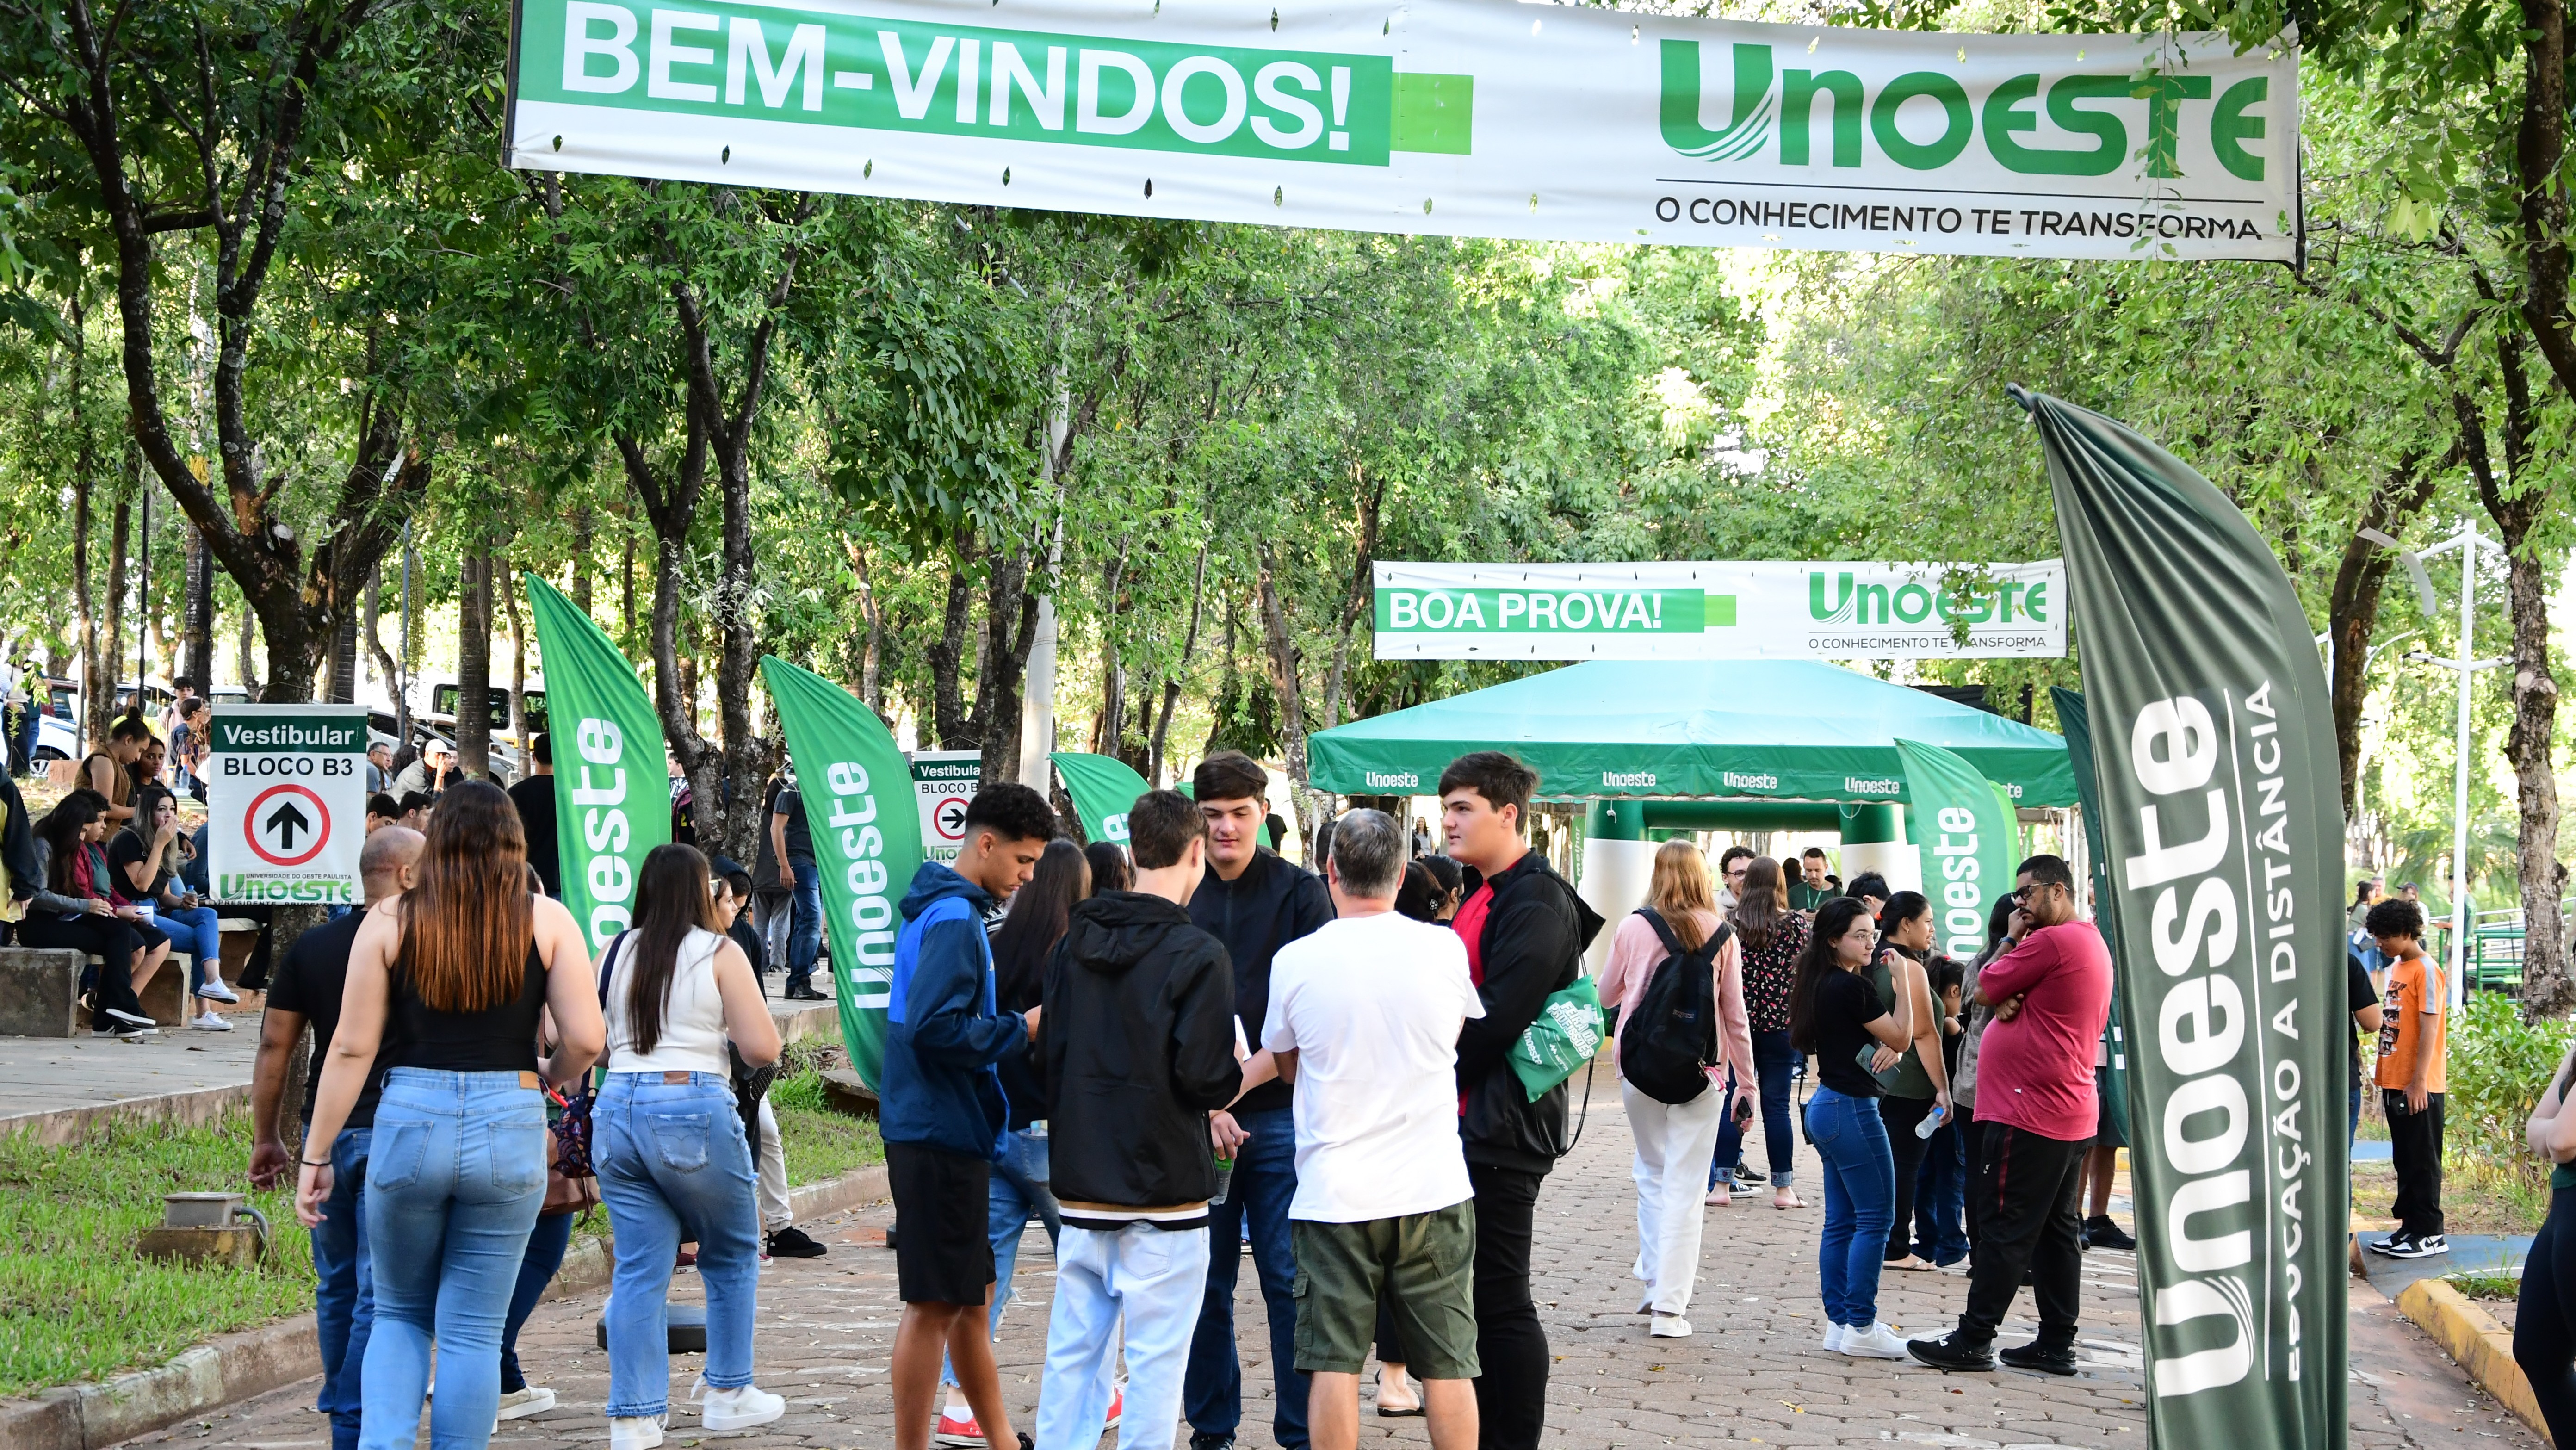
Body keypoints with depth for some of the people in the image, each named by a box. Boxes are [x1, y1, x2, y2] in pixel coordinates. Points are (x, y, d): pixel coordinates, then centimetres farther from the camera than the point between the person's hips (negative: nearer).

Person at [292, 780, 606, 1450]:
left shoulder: (389, 920, 2)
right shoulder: (546, 920, 1)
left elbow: (352, 1049, 0)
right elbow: (586, 1039, -4)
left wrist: (316, 1155, 6)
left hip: (410, 1120, 1)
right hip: (509, 1128, 0)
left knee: (399, 1315, 17)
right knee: (473, 1331, 8)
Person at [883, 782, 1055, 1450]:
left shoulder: (941, 909, 15)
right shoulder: (954, 919, -17)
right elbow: (935, 1027, -26)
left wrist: (1015, 1027, 10)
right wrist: (1022, 1030, -17)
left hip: (946, 1134, 10)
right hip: (942, 1137, -10)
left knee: (970, 1298, 17)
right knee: (935, 1306, -4)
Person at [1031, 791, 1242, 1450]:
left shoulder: (1075, 942, 6)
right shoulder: (1198, 955, -13)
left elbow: (1047, 1058, 8)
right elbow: (1206, 1078, -17)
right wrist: (1240, 1075, 4)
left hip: (1081, 1185, 6)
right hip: (1165, 1191, -6)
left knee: (1073, 1349, 11)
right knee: (1156, 1355, 0)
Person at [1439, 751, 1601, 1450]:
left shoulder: (1536, 902, -15)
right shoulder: (1483, 893, 15)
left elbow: (1497, 1019, -20)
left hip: (1500, 1125, -10)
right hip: (1471, 1122, 10)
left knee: (1500, 1300, -5)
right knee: (1473, 1294, 13)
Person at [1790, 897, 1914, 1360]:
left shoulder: (1822, 985, 12)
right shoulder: (1851, 987, -17)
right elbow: (1900, 1037, -9)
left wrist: (1888, 1048, -4)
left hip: (1828, 1108, 10)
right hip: (1853, 1110, -10)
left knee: (1841, 1221, 11)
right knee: (1876, 1218, -5)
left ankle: (1838, 1323, 14)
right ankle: (1860, 1328, -5)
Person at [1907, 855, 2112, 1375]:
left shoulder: (2051, 942, -17)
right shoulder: (2094, 943, 17)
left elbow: (1984, 990, -9)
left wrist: (2011, 938, 3)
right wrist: (2011, 1001, -6)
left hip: (2028, 1115, -10)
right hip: (2072, 1113, 10)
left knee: (2006, 1228, -7)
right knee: (2056, 1228, 11)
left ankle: (1973, 1340, -4)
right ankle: (2057, 1343, 14)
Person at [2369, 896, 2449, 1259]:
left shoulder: (2427, 971, -13)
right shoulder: (2396, 969, 14)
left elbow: (2429, 1030, -17)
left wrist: (2419, 1082, -19)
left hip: (2419, 1088, -9)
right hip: (2395, 1083, 9)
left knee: (2422, 1161, -2)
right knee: (2404, 1160, 12)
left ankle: (2430, 1234, 3)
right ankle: (2410, 1226, 19)